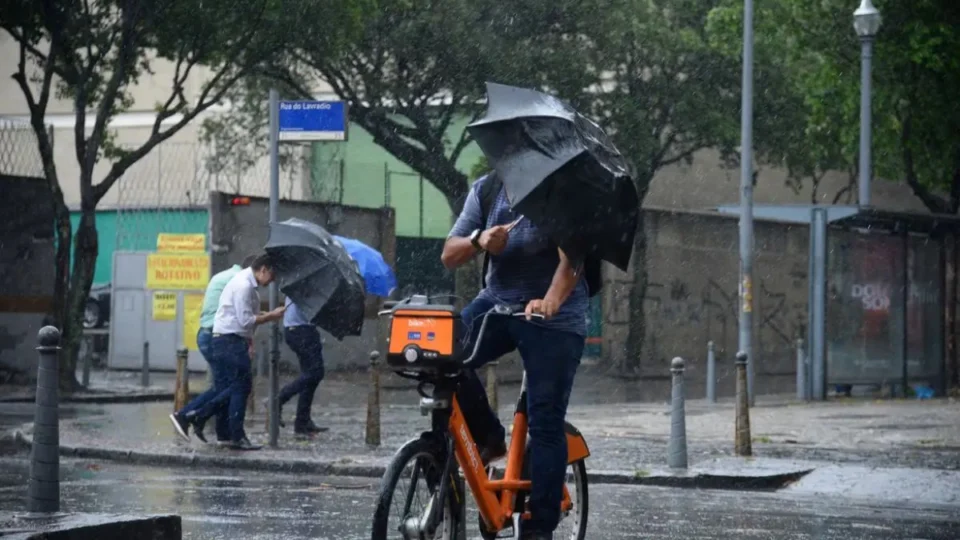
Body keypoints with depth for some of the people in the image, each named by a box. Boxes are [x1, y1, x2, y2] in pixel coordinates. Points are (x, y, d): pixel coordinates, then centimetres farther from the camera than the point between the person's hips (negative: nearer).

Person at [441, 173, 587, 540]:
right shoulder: (486, 189, 5)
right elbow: (449, 256, 3)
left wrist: (551, 300, -42)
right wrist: (478, 241, -20)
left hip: (555, 318, -4)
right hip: (497, 302, 4)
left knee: (545, 424, -6)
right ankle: (488, 438, -1)